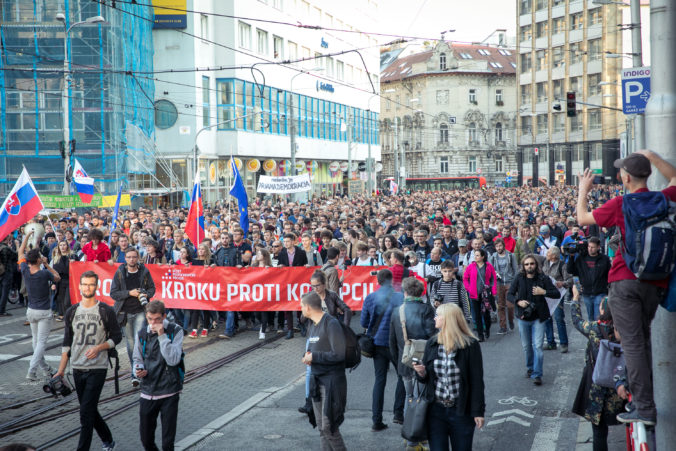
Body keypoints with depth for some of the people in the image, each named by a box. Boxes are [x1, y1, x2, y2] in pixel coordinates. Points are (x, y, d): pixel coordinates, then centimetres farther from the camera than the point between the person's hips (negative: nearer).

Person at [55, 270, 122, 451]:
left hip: (97, 369, -5)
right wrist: (61, 370, 7)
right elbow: (67, 343, 11)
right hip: (77, 369, 5)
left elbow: (117, 337, 1)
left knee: (86, 412, -10)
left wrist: (99, 348, -16)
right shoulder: (71, 312, 7)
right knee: (89, 410, 14)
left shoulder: (106, 311, -4)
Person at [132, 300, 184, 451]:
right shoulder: (141, 335, 5)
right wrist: (138, 370, -5)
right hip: (147, 392, 4)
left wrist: (162, 335, -21)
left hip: (169, 393, -3)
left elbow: (173, 359, -17)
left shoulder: (175, 331, -6)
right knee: (146, 438, 11)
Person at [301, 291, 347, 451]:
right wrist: (307, 355, 2)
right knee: (321, 426, 10)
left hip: (331, 381, -9)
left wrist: (314, 356, -15)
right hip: (316, 380, 9)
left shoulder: (331, 324, -15)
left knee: (328, 426, -8)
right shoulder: (313, 324, 13)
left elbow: (339, 354, -21)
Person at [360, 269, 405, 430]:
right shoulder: (400, 298, -13)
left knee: (379, 379, 8)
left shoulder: (370, 298, -1)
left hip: (376, 343, 3)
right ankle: (398, 413, 14)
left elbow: (363, 322, 5)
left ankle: (376, 420, 5)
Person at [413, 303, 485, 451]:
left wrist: (478, 411, -8)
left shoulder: (470, 345, -9)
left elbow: (477, 381, -7)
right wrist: (421, 373, -10)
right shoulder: (432, 343, 5)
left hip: (461, 411, -3)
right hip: (436, 411, 3)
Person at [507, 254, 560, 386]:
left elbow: (557, 294, -4)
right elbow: (509, 294, 3)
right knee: (526, 346, 15)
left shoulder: (543, 278, -5)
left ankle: (537, 374, -5)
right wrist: (518, 302, -15)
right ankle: (530, 368, 37)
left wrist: (543, 292, -19)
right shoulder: (519, 278, -1)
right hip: (523, 317, 3)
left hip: (538, 318, -2)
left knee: (537, 346, -9)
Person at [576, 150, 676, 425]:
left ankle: (644, 409, -8)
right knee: (643, 338, 19)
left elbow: (582, 219, 6)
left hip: (625, 281, -5)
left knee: (632, 343, -5)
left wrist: (583, 191, 21)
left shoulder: (619, 205, -9)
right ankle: (644, 397, 24)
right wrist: (651, 156, 29)